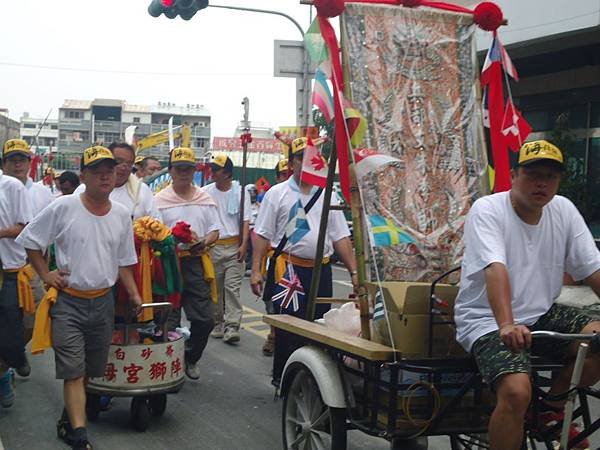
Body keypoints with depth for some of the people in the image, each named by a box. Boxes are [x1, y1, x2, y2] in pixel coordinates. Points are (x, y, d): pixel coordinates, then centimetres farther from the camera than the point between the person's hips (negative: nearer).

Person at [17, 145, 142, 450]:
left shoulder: (122, 215, 2)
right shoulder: (63, 207, -11)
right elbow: (29, 240, -1)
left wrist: (134, 295, 5)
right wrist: (45, 274, -4)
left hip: (104, 302, 5)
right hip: (68, 302, -5)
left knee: (92, 370, 14)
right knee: (74, 371, -7)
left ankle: (69, 420, 33)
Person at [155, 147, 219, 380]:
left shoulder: (205, 199, 10)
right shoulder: (160, 200, -1)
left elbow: (214, 231, 11)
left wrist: (204, 243, -11)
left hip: (197, 263, 3)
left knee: (205, 319, 3)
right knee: (169, 320, 4)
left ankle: (191, 359, 25)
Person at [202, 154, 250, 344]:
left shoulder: (240, 192, 0)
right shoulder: (205, 192, 4)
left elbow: (245, 221, 0)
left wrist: (243, 245, -10)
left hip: (234, 246, -2)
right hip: (212, 246, 2)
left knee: (232, 287, -8)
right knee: (215, 287, 9)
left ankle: (232, 327, -11)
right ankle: (217, 324, 21)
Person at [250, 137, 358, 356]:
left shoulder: (327, 196, 11)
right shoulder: (276, 194, 3)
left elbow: (341, 238, 10)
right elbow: (262, 235, 0)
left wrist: (354, 272, 2)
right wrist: (256, 271, -8)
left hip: (321, 271, 3)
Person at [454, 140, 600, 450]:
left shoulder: (564, 210, 2)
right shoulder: (487, 210, -14)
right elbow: (495, 269, -30)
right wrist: (506, 326, -44)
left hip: (541, 314, 6)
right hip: (487, 320, -6)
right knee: (517, 392, -29)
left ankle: (551, 412, 7)